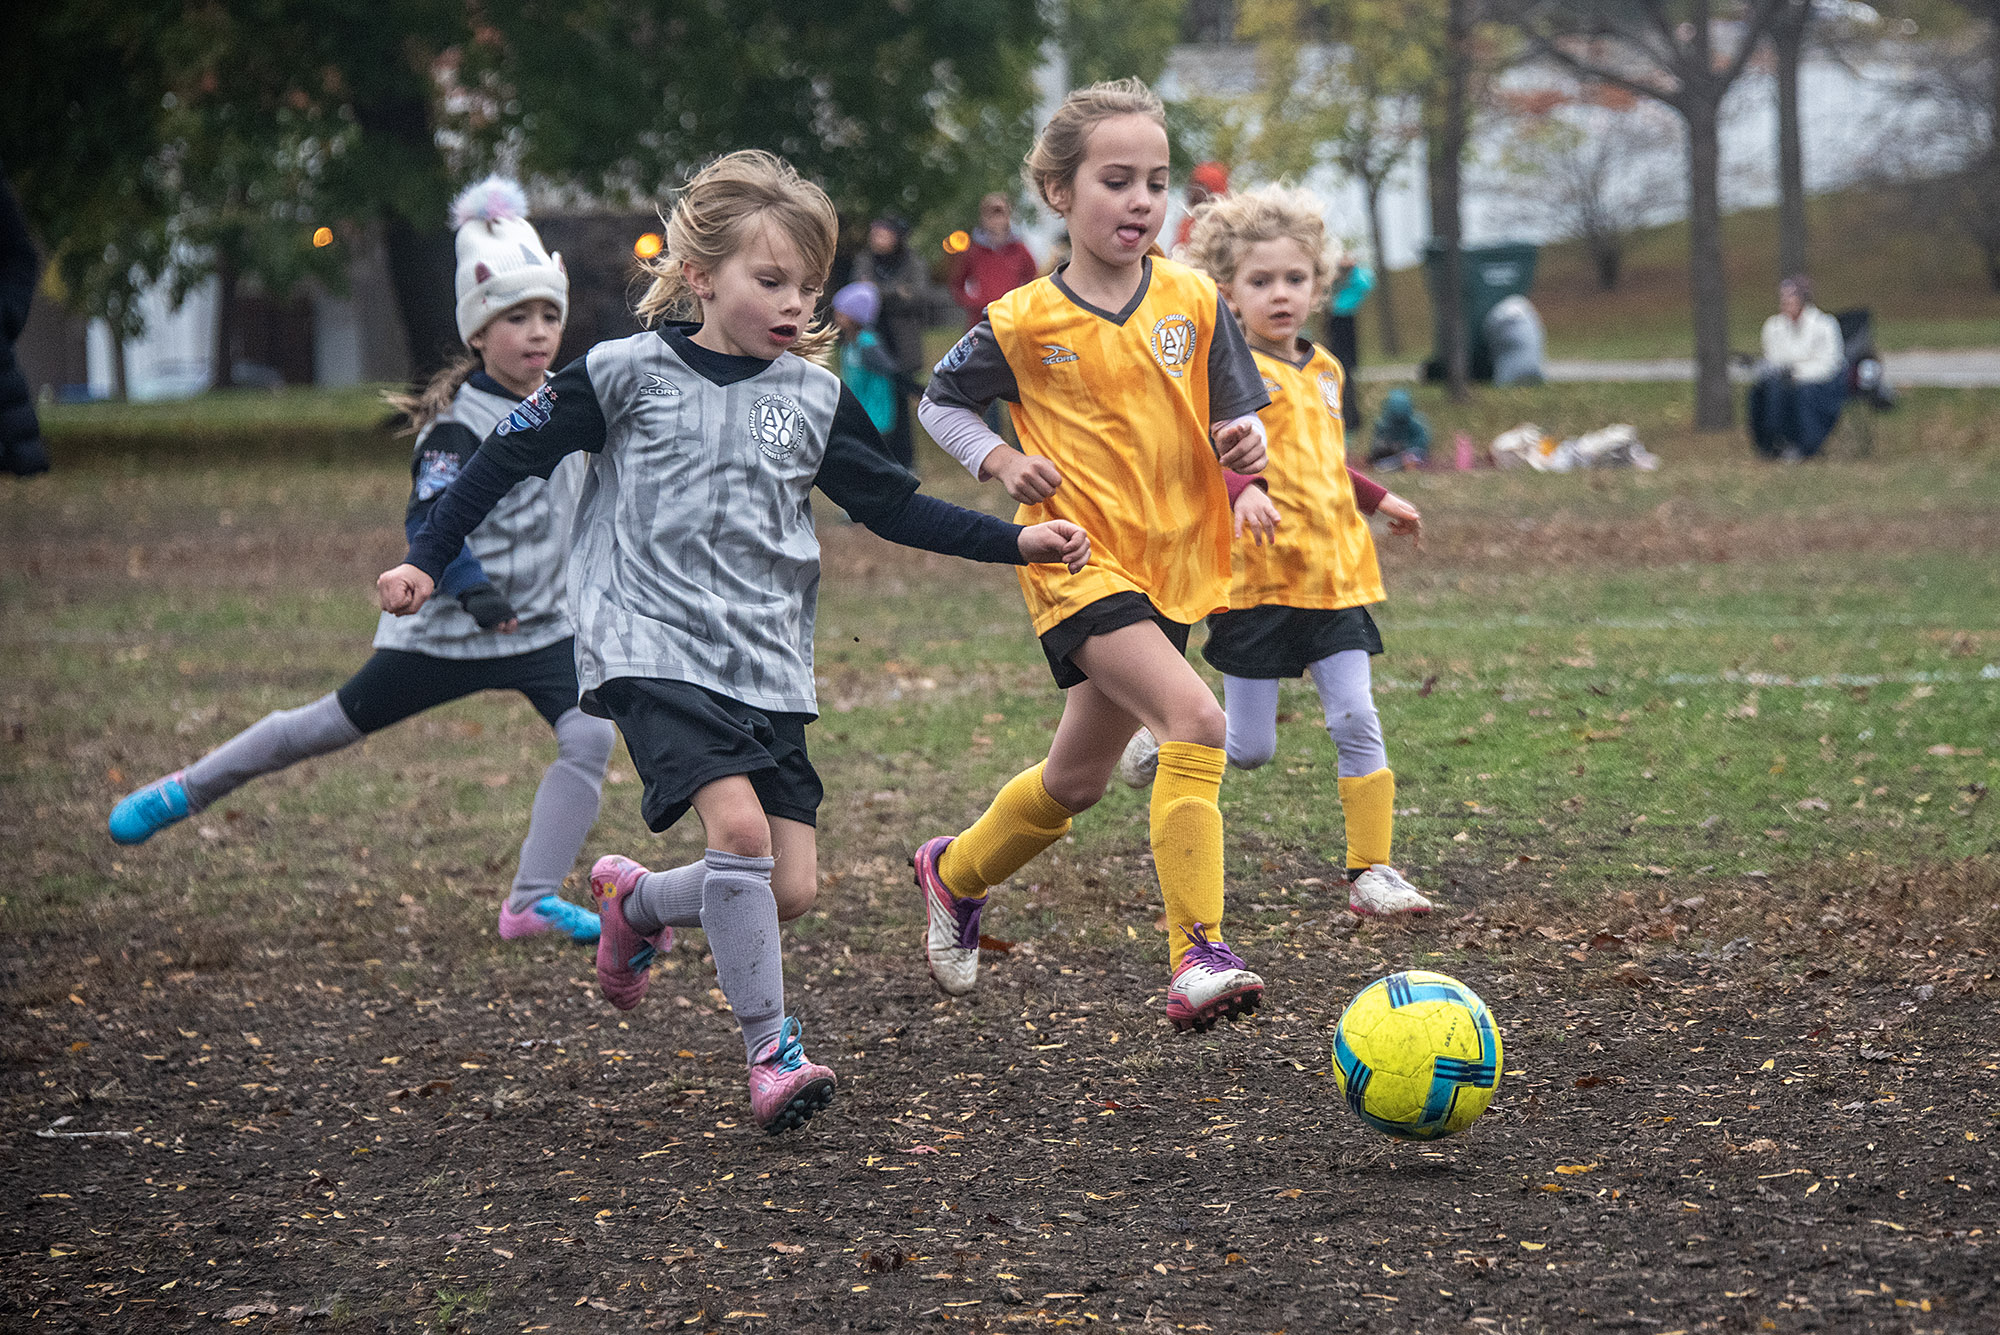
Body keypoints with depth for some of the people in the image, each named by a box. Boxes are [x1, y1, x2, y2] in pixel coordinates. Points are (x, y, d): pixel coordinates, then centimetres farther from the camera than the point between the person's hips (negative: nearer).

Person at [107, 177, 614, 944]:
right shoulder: (459, 424, -19)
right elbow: (430, 521, -29)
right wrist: (474, 591, -40)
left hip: (538, 622, 6)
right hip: (445, 629, -6)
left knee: (590, 735, -15)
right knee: (333, 726, 7)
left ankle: (534, 901, -8)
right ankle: (186, 791, 27)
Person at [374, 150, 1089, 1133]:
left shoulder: (815, 399, 8)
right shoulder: (627, 374, -2)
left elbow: (893, 506, 17)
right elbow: (512, 456, 5)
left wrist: (1018, 543, 9)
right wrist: (426, 560, 1)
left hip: (767, 671, 5)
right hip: (653, 649, -5)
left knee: (791, 889, -2)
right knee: (740, 825, -25)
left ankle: (637, 903, 28)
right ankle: (769, 1050, -12)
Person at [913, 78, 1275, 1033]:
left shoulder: (1194, 303, 1)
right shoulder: (1025, 323, -7)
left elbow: (1240, 414, 5)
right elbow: (939, 402, 7)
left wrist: (1247, 442, -18)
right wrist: (1001, 463, -10)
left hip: (1170, 568, 5)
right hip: (1078, 563, -5)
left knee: (1074, 782, 18)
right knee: (1196, 720, -27)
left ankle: (955, 873, 46)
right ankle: (1197, 960, -29)